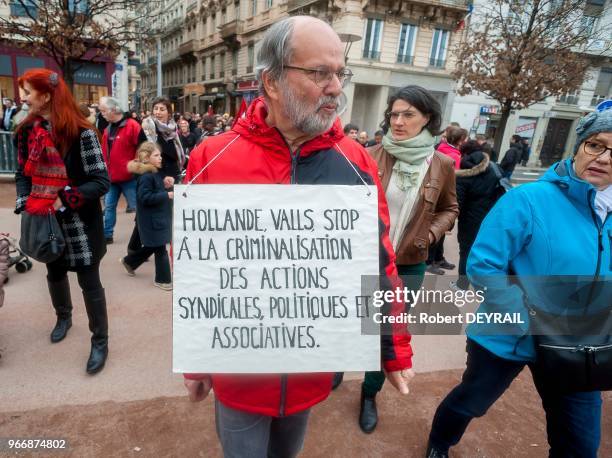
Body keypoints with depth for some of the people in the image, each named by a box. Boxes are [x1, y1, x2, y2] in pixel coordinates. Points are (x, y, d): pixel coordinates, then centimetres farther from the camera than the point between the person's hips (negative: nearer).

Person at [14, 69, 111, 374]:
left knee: (89, 283, 3)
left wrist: (64, 201, -24)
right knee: (55, 274, 23)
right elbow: (23, 173, 10)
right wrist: (25, 202, -7)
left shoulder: (81, 133, -17)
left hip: (79, 223, -6)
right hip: (45, 222, 6)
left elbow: (101, 182, -17)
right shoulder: (27, 130, 3)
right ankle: (64, 317, 51)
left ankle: (100, 341, 19)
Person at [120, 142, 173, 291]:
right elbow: (145, 198, -25)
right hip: (152, 220, -10)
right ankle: (163, 279, 12)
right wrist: (167, 195, -27)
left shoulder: (156, 173, 11)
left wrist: (166, 185, 2)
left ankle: (129, 261, 41)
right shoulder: (146, 176, -19)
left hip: (158, 217, 10)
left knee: (152, 247, 21)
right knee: (160, 249, 0)